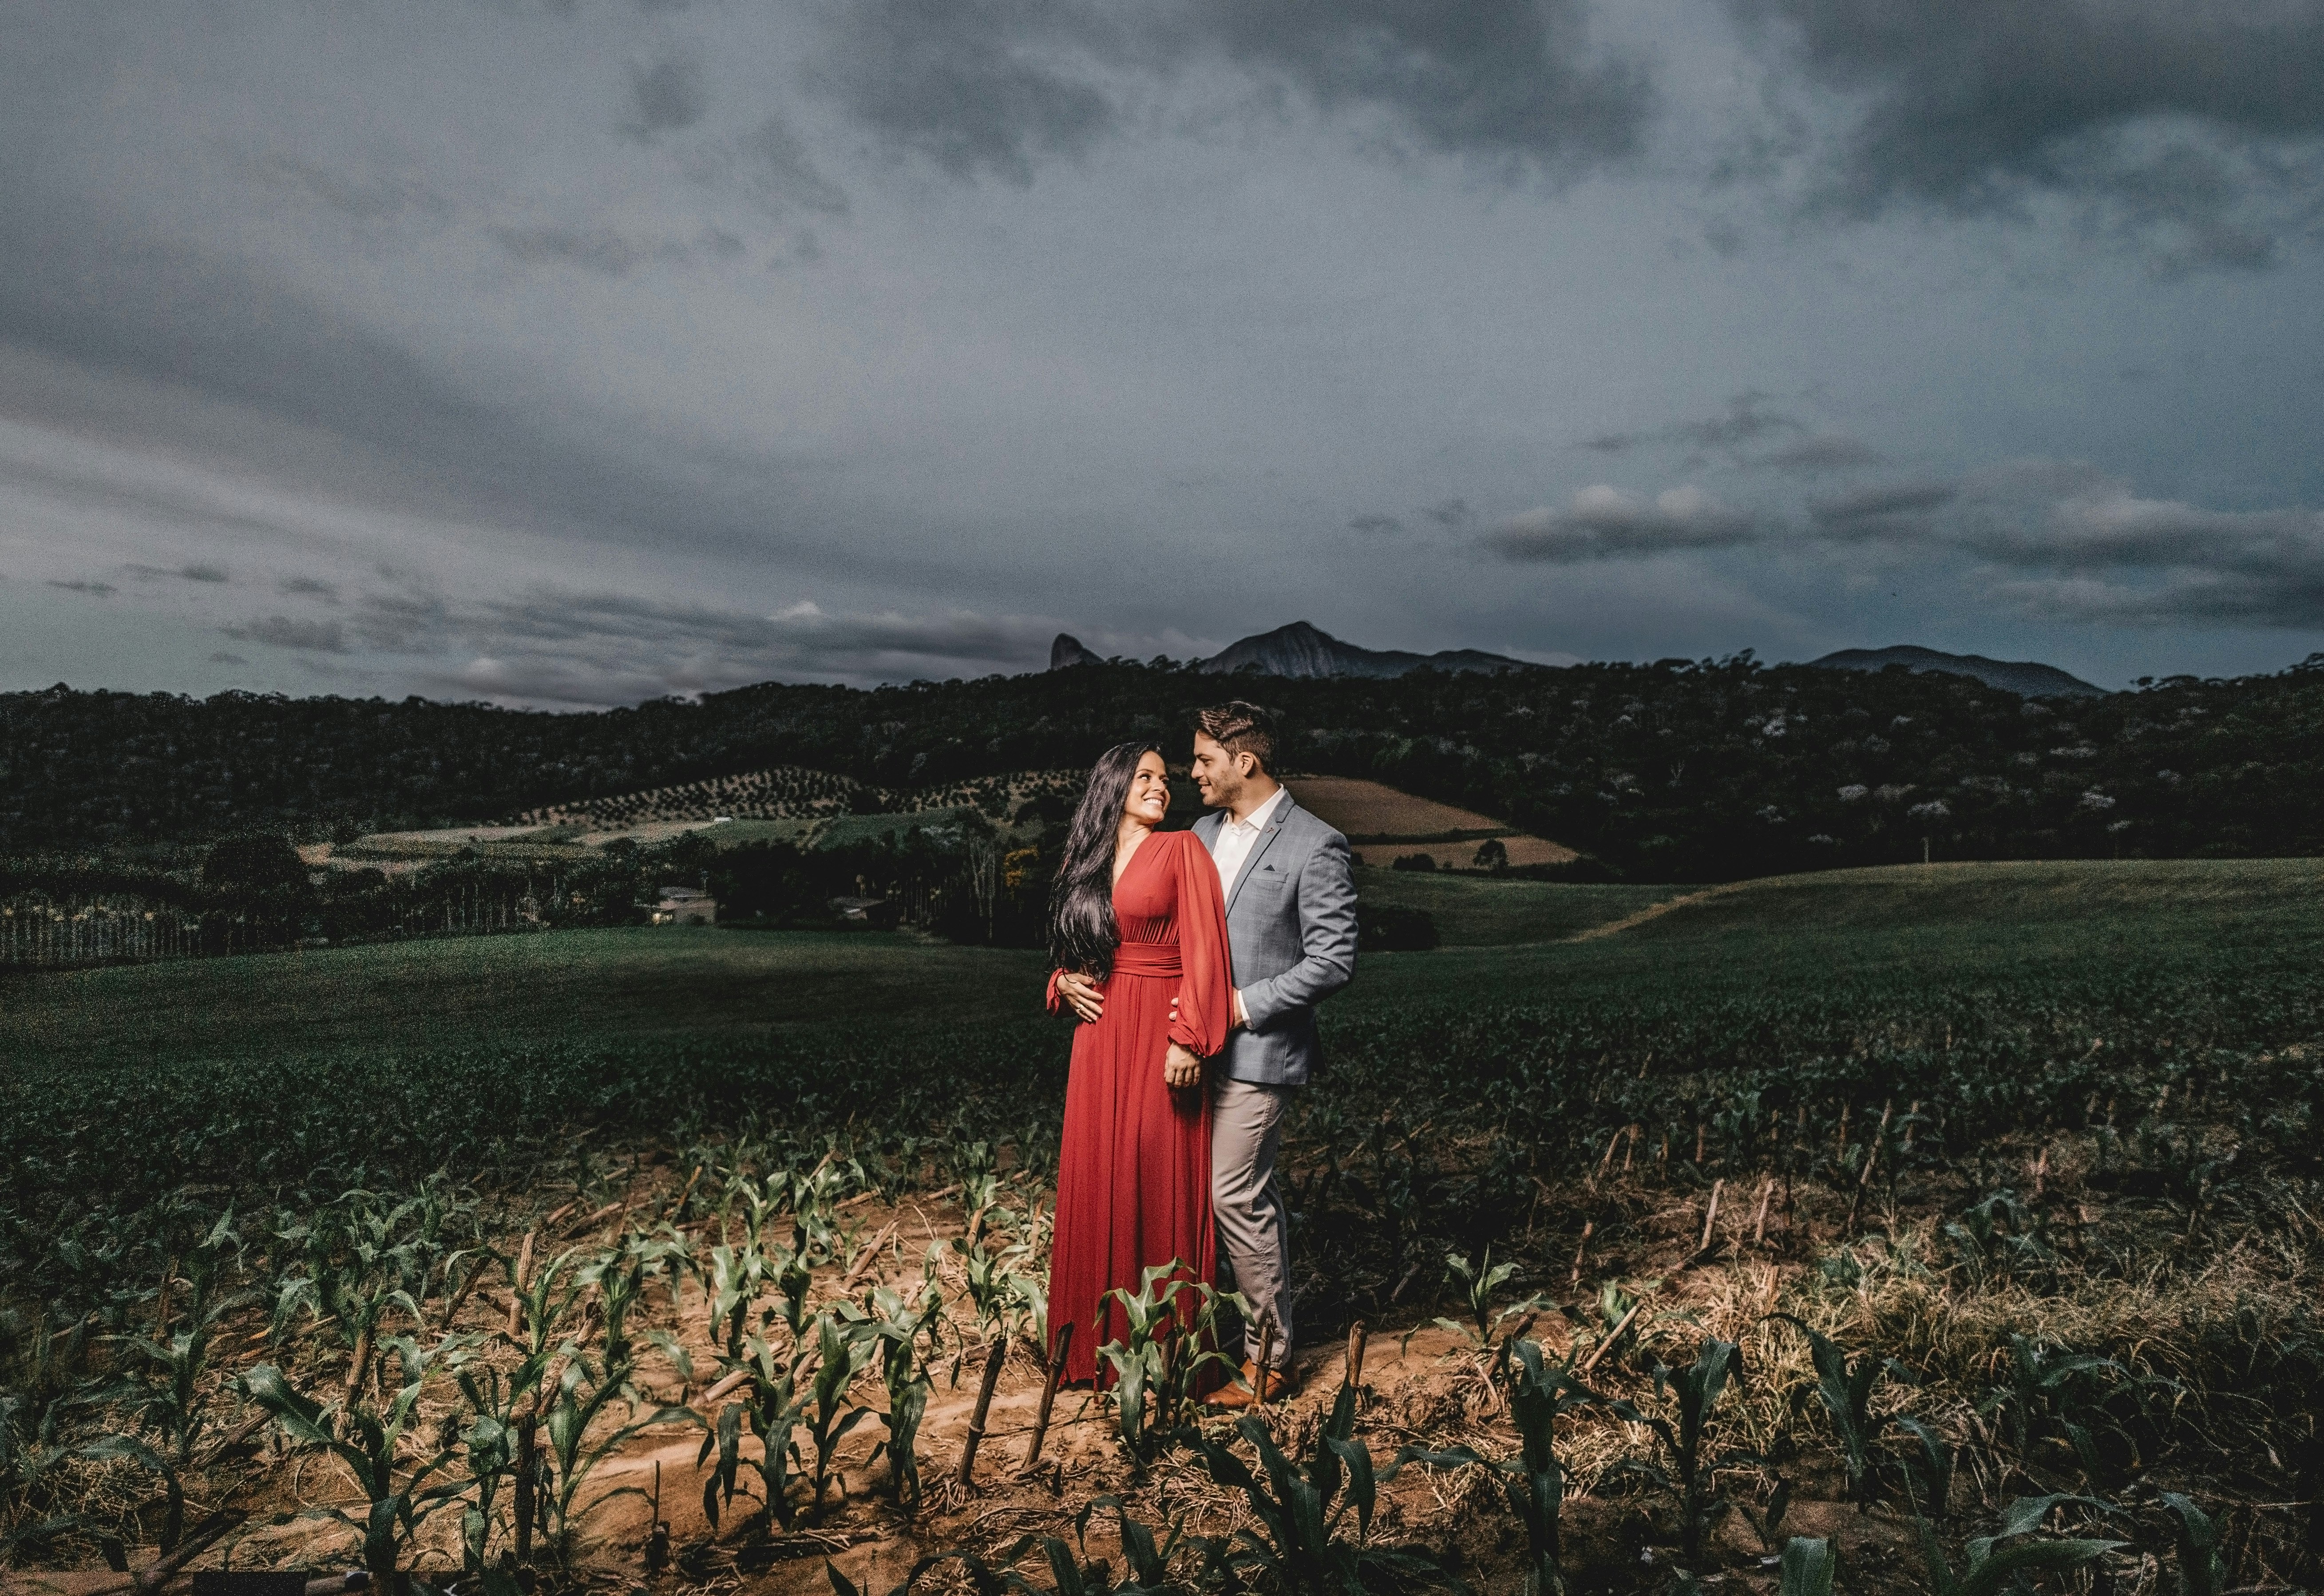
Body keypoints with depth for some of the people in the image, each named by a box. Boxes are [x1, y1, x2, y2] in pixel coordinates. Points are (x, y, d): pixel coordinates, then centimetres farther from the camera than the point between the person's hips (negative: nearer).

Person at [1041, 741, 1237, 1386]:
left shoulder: (1181, 849, -1)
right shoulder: (1083, 860, 14)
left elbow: (1203, 950, -9)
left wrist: (1189, 1040, -17)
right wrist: (1064, 981, 1)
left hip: (1161, 1035, -5)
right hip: (1101, 1037, 5)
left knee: (1160, 1183, -1)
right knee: (1097, 1179, 8)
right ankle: (1100, 1339, 21)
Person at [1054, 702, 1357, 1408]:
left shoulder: (1316, 847, -10)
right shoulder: (1203, 833, 11)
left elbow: (1333, 961, -13)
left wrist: (1244, 1004, -15)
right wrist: (1075, 970, 3)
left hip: (1257, 1051, -6)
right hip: (1198, 1045, 6)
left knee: (1234, 1196, -5)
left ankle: (1271, 1359, 11)